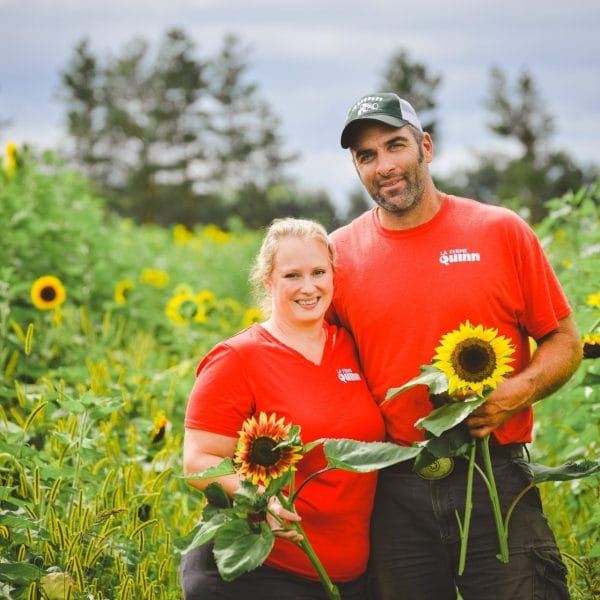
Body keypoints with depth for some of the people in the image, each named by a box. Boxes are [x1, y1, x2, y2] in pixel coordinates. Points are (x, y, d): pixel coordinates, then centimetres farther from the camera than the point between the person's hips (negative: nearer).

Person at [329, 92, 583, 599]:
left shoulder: (503, 232, 1)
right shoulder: (340, 253, 4)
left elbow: (565, 342, 6)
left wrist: (516, 394, -13)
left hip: (496, 482, -1)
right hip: (392, 495, 1)